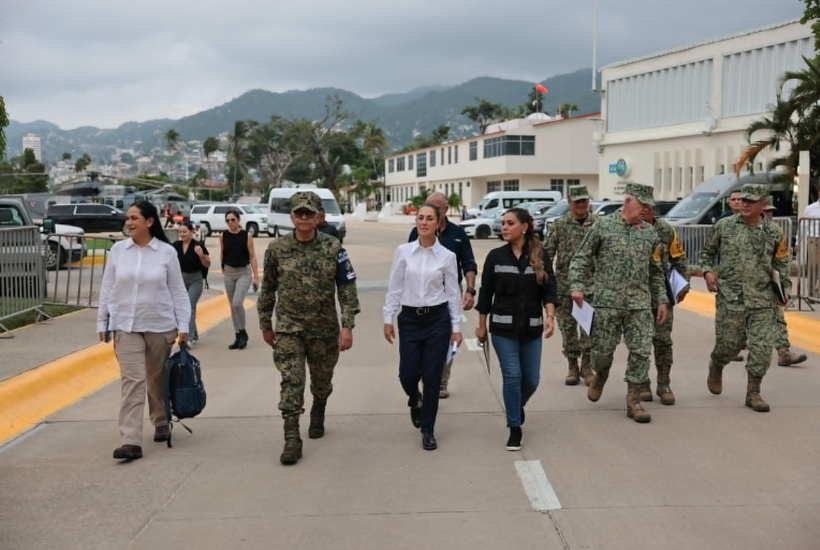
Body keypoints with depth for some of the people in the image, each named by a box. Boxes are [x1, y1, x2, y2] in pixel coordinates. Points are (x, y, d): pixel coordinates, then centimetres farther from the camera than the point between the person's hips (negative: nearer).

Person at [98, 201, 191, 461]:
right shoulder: (118, 250, 2)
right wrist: (102, 323, 6)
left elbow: (178, 291, -1)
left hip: (160, 326, -1)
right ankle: (131, 442, -12)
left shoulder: (167, 252, -3)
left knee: (158, 379, 12)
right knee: (132, 380, -9)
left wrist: (183, 326, -4)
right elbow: (107, 289, 7)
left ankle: (161, 423, 36)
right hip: (126, 326, 1)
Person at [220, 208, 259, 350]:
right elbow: (223, 255, 12)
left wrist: (256, 277, -9)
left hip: (244, 272, -4)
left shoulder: (246, 236, -8)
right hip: (229, 272, 4)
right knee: (233, 306, 8)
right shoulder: (223, 236, 1)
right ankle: (238, 337, 17)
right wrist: (223, 271, 17)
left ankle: (243, 333, 1)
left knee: (237, 303, -18)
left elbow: (252, 256, -6)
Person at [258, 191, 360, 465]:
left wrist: (347, 327, -12)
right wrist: (266, 325, 12)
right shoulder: (277, 250, -2)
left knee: (322, 381, 16)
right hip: (289, 328, -1)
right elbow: (267, 289, 9)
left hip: (324, 329, 1)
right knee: (291, 382, -11)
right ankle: (292, 439, -7)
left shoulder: (333, 248, -6)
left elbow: (347, 288, -5)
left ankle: (318, 414, 46)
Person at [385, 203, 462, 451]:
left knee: (432, 377, 1)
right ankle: (415, 400, 39)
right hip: (410, 319, 1)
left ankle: (428, 430, 16)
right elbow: (394, 288, 3)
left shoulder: (447, 256, -2)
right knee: (408, 374, 2)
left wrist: (456, 326, 1)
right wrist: (388, 319, 1)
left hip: (438, 319, -1)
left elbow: (453, 293, 2)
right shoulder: (403, 252, 0)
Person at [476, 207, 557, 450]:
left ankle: (517, 406, 40)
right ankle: (515, 428, 7)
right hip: (503, 327, -1)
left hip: (531, 328, 1)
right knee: (512, 375, -7)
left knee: (531, 379, 7)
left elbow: (549, 289, -5)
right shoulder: (496, 256, 0)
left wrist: (550, 316, -21)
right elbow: (486, 292, 4)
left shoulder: (541, 256, 0)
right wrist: (482, 325, 5)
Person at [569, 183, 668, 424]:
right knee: (603, 348, 3)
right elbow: (582, 259, 1)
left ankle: (633, 401, 7)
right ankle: (600, 375, 37)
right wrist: (578, 286, -11)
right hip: (607, 302, -3)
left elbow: (655, 271, 19)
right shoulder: (603, 226, -1)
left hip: (640, 304, 3)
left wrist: (661, 300, 15)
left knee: (641, 351, -2)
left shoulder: (649, 234, 11)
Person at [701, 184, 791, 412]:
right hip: (730, 298, -1)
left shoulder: (774, 232, 5)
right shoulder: (724, 226, 2)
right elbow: (707, 252, 15)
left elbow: (782, 263, 16)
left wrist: (785, 289, 8)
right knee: (728, 344, 4)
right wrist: (708, 271, -1)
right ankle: (716, 366, 39)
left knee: (762, 346, -4)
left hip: (763, 300, 1)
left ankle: (753, 393, 11)